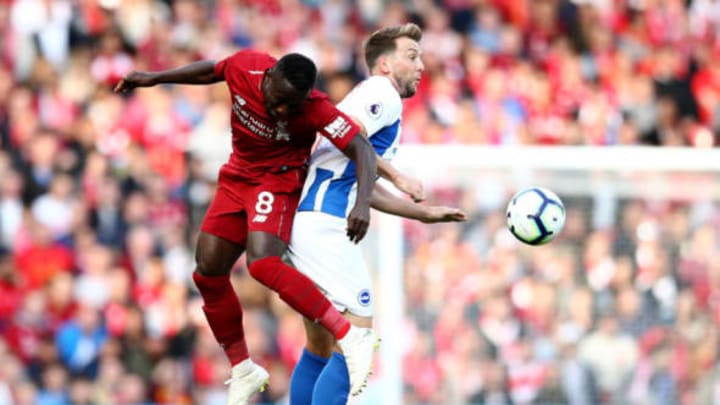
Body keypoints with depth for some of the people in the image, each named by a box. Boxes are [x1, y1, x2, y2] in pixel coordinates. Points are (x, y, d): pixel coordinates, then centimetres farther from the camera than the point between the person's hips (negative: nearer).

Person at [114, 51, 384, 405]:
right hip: (237, 177, 6)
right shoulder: (245, 68, -17)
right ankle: (242, 371, 16)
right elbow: (211, 71, 6)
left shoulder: (315, 109, -28)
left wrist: (363, 203, -42)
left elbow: (362, 150, -28)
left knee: (262, 263, -30)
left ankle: (350, 338, -28)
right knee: (208, 272, 2)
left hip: (278, 182, -6)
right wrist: (154, 78, 12)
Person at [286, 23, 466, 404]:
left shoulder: (374, 96, 26)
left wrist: (426, 213, 32)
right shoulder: (383, 95, -4)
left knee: (320, 349, 15)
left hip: (307, 221, 10)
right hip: (326, 225, -10)